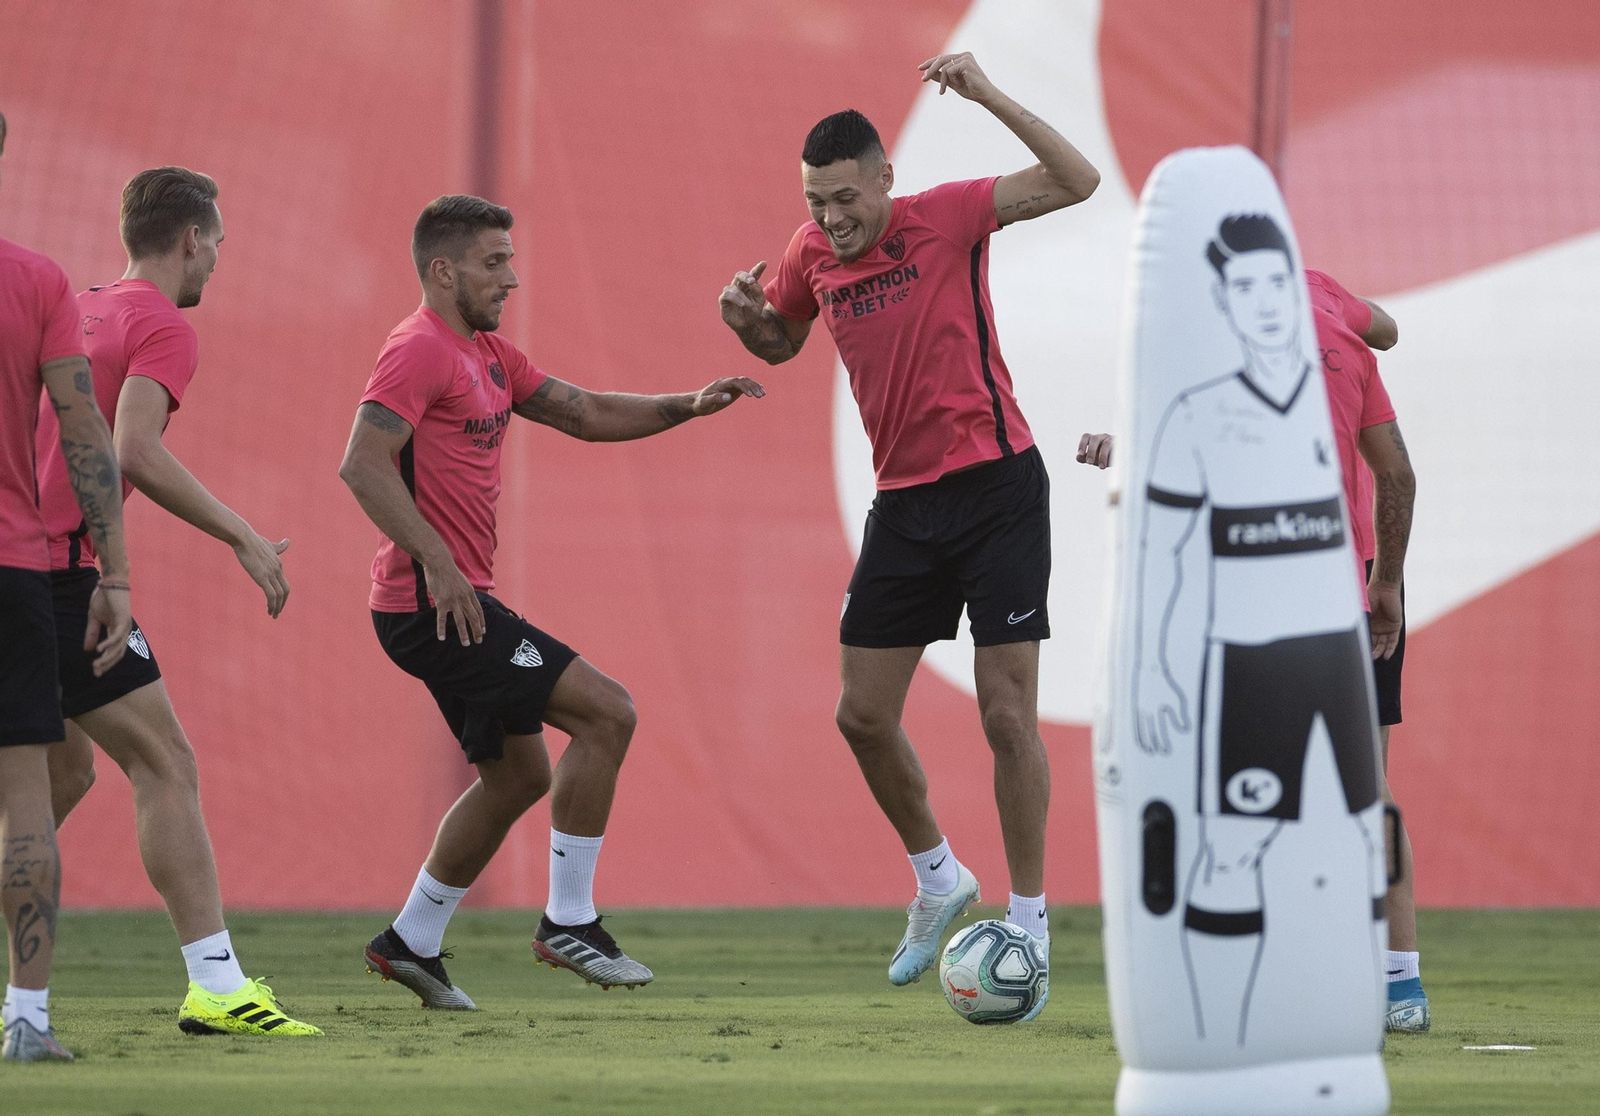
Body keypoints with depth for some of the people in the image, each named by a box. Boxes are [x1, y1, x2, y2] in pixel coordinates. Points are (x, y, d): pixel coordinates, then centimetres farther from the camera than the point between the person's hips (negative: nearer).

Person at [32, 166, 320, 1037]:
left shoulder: (76, 312, 20)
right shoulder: (163, 328, -6)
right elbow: (133, 452, -21)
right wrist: (242, 538, -16)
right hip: (60, 570, -9)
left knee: (67, 769, 20)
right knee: (165, 764, -8)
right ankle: (215, 986, -13)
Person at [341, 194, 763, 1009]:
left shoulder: (486, 354, 17)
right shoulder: (420, 351, -14)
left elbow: (584, 414, 22)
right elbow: (363, 464, -24)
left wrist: (687, 407, 9)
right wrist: (438, 562, -29)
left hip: (456, 601, 11)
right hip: (432, 603, -11)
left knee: (519, 774, 18)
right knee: (606, 713, -13)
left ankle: (411, 941, 25)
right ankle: (569, 923, -7)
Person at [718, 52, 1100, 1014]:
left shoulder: (947, 220, -11)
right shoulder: (812, 256, 4)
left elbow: (1077, 181, -21)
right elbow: (779, 343, 24)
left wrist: (989, 97, -29)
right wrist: (746, 314, 1)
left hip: (996, 487, -6)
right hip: (905, 502, 6)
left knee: (1007, 712, -8)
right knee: (863, 715, 6)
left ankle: (1029, 922, 0)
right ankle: (938, 879, 28)